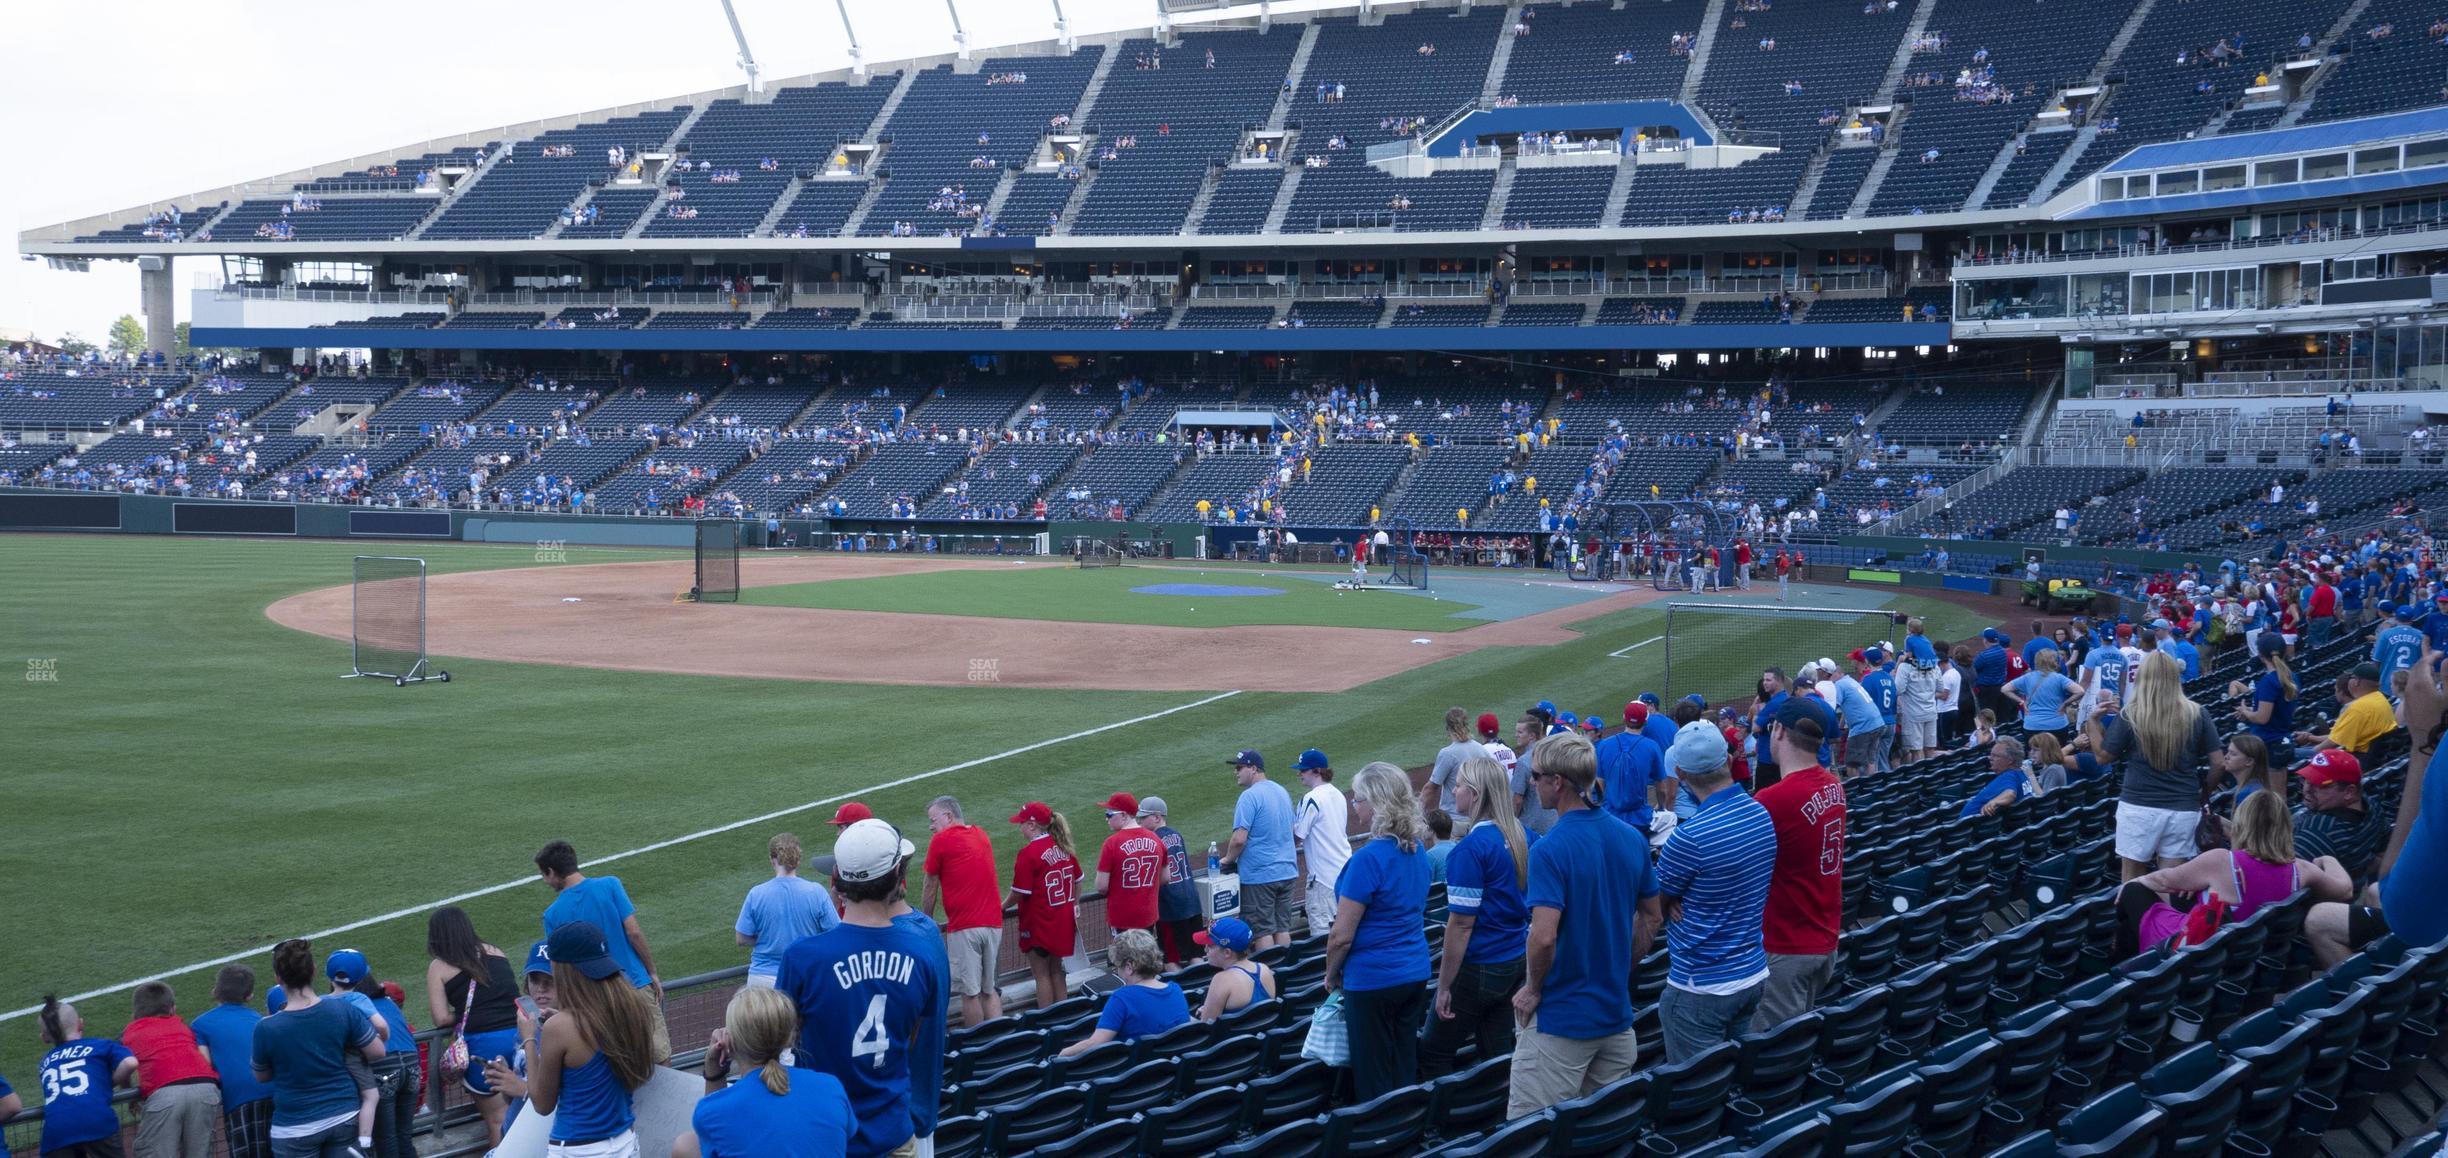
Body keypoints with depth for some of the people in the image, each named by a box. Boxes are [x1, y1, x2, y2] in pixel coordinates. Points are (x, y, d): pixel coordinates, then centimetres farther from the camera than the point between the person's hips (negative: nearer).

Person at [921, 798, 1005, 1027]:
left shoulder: (941, 840, -2)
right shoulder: (981, 834, 16)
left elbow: (930, 890, 3)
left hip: (964, 927, -6)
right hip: (993, 923, 6)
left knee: (970, 993, 0)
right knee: (989, 990, 13)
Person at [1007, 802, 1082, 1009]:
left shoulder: (1028, 853, -19)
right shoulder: (1063, 847, 3)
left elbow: (1020, 892, -17)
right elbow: (1077, 880, 13)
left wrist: (1004, 906, 0)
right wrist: (1074, 907, 24)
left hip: (1039, 923, -7)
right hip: (1064, 921, 7)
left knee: (1042, 974, 4)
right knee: (1057, 971, 17)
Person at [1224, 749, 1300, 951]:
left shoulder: (1250, 796, -15)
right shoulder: (1283, 792, 11)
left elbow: (1239, 839, -22)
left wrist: (1228, 860, -3)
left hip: (1259, 875, -8)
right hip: (1287, 872, 8)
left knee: (1263, 929, -2)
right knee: (1282, 927, 11)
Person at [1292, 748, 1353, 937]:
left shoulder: (1311, 800, -15)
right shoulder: (1338, 795, 10)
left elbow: (1297, 837, -12)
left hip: (1324, 875, -9)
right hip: (1345, 869, 9)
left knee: (1321, 932, -7)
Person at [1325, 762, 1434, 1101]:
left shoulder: (1369, 859, -20)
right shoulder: (1417, 850, 5)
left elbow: (1342, 936, -18)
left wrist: (1331, 975, 0)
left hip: (1373, 979, -8)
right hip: (1416, 973, 8)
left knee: (1374, 1081, 2)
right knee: (1406, 1072, 14)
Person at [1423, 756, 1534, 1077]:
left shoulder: (1471, 849, -20)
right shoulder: (1524, 837, 4)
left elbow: (1461, 923, -20)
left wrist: (1444, 986, -15)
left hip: (1479, 967, -8)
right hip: (1517, 962, 8)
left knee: (1433, 1055, 4)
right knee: (1498, 1053, 14)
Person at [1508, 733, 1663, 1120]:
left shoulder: (1550, 850, -18)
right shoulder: (1631, 838, 4)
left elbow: (1544, 937, -26)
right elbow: (1651, 918, 14)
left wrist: (1532, 989, -10)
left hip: (1559, 1020, -7)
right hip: (1616, 1012, 7)